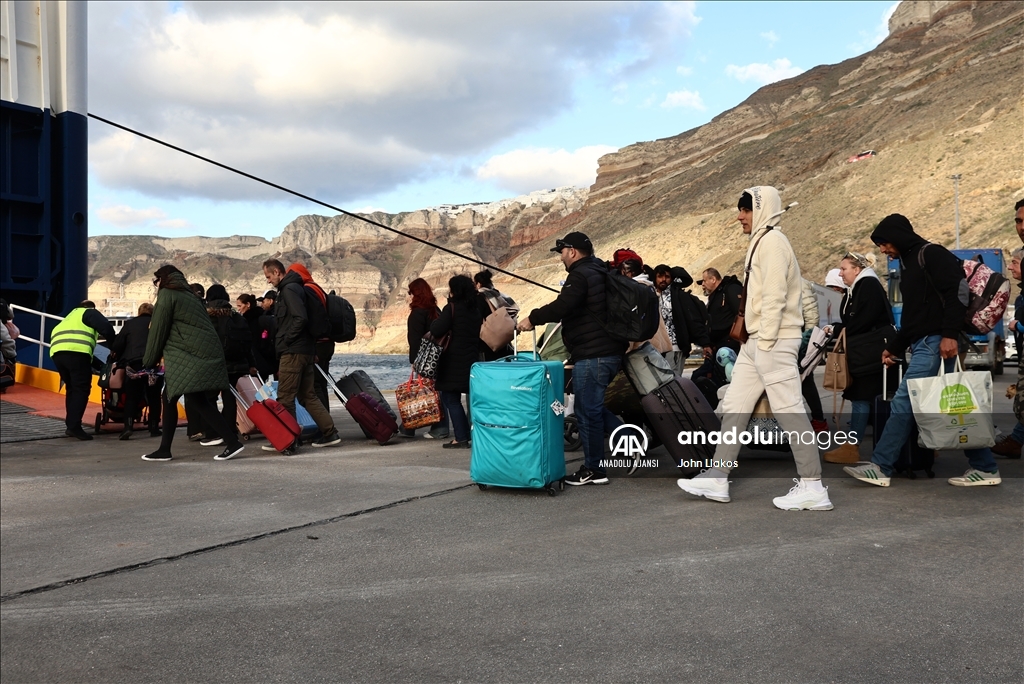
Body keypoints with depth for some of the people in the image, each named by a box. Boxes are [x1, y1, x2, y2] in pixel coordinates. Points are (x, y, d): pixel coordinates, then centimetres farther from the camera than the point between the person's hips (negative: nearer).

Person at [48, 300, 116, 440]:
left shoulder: (71, 316, 39)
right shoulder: (89, 313, 16)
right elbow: (106, 328, -1)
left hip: (57, 351, 7)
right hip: (76, 351, -7)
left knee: (72, 389, 18)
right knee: (81, 389, -6)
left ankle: (70, 425, 15)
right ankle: (74, 426, -15)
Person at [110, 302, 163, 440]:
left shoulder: (129, 324, 12)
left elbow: (118, 344, 7)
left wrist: (116, 356, 23)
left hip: (134, 363, -1)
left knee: (132, 397, 5)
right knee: (154, 397, 13)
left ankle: (128, 426, -10)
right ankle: (154, 427, 11)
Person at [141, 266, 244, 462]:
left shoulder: (166, 295, -1)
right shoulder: (190, 295, 24)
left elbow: (158, 331, -3)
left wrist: (149, 362, 5)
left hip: (190, 357, -9)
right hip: (207, 355, 9)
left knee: (198, 402, -7)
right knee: (169, 397, 13)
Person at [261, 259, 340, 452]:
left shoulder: (289, 289, -12)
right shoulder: (292, 287, 18)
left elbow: (301, 318, -23)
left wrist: (285, 340, -15)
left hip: (293, 351, -10)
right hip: (305, 350, 10)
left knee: (285, 398, -4)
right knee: (307, 395, 13)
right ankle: (329, 432, 12)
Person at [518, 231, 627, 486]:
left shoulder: (580, 275, -13)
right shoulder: (599, 272, 19)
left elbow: (561, 306, -24)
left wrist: (533, 319, -12)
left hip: (591, 355, -10)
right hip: (610, 350, 10)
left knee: (588, 410, -3)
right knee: (593, 406, 20)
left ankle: (593, 469, 3)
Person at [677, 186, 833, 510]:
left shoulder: (772, 241, -11)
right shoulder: (760, 241, 20)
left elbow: (774, 296, -19)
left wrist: (766, 341, -19)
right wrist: (754, 339, 17)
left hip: (774, 341, -11)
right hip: (756, 342, 11)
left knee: (789, 410, -8)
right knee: (734, 406, 11)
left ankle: (813, 488, -3)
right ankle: (717, 479, 16)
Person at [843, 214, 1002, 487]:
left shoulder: (931, 254, -6)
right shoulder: (908, 264, 23)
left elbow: (957, 293, -18)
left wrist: (949, 334, -25)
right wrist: (894, 348, 25)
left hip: (936, 342, -10)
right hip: (923, 343, 10)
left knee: (903, 402, -10)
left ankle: (880, 467, -7)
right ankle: (984, 467, 13)